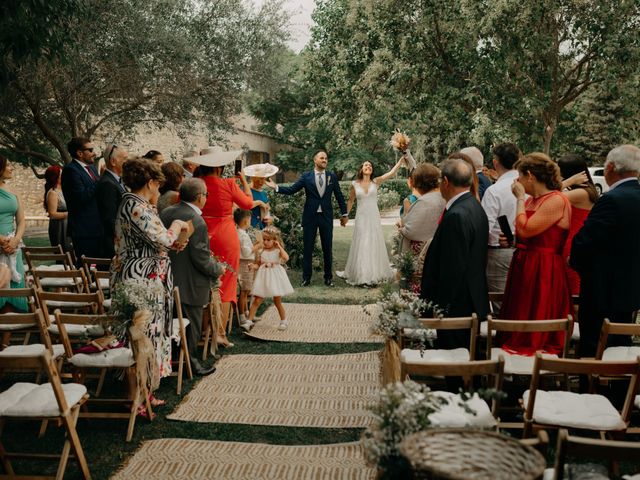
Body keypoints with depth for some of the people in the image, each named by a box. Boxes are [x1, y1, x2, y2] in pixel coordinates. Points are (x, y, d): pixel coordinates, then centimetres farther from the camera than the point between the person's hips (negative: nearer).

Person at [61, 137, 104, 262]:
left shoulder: (92, 168, 17)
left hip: (97, 227, 9)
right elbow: (82, 196, -21)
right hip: (83, 229, -9)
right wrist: (100, 180, -14)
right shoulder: (70, 170, -10)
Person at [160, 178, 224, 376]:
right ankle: (191, 361, 19)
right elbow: (201, 260, -23)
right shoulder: (197, 222, -22)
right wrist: (218, 269, -4)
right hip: (189, 285, -7)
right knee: (192, 325, 8)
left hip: (169, 279, 8)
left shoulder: (165, 213, 1)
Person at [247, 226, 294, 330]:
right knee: (257, 300, -3)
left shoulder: (278, 250, -6)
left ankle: (284, 320, 26)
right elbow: (259, 264, 11)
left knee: (277, 302, 8)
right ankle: (249, 320, -1)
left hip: (275, 277, -3)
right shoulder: (262, 251, 5)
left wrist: (279, 246, -20)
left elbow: (286, 258, -25)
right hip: (263, 277, 3)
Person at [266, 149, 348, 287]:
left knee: (327, 248, 6)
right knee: (307, 248, 4)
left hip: (326, 216, 1)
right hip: (310, 216, -1)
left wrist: (344, 214, 9)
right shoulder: (306, 176, 0)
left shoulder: (332, 176, 4)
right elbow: (291, 190, -4)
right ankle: (306, 277, 12)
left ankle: (328, 277, 17)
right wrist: (276, 187, -16)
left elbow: (339, 196, 9)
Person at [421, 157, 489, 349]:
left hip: (457, 306, -10)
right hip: (473, 303, 10)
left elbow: (454, 268, -23)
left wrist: (443, 307, -17)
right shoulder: (474, 207, 9)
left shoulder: (457, 215, -22)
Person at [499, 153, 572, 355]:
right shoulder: (531, 200, 13)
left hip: (544, 271, -9)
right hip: (523, 265, 9)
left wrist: (520, 198, -12)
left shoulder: (557, 201, -14)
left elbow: (525, 230, -23)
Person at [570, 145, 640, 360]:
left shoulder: (612, 200, -21)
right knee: (619, 348, 19)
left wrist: (574, 260, 1)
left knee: (592, 351, 0)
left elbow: (584, 241, -20)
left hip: (604, 291, -9)